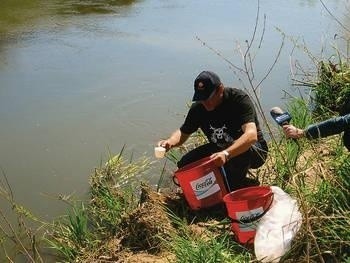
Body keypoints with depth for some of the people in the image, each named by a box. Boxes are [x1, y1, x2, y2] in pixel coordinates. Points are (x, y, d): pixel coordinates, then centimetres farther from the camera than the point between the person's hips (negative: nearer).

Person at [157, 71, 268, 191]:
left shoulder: (239, 99, -26)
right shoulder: (198, 108, -9)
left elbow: (251, 135, -40)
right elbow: (183, 133, 4)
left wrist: (226, 154, -56)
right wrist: (170, 142, -21)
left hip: (254, 150, -5)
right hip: (220, 149, 5)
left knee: (240, 153, -41)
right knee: (184, 164, -12)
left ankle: (236, 191, -11)